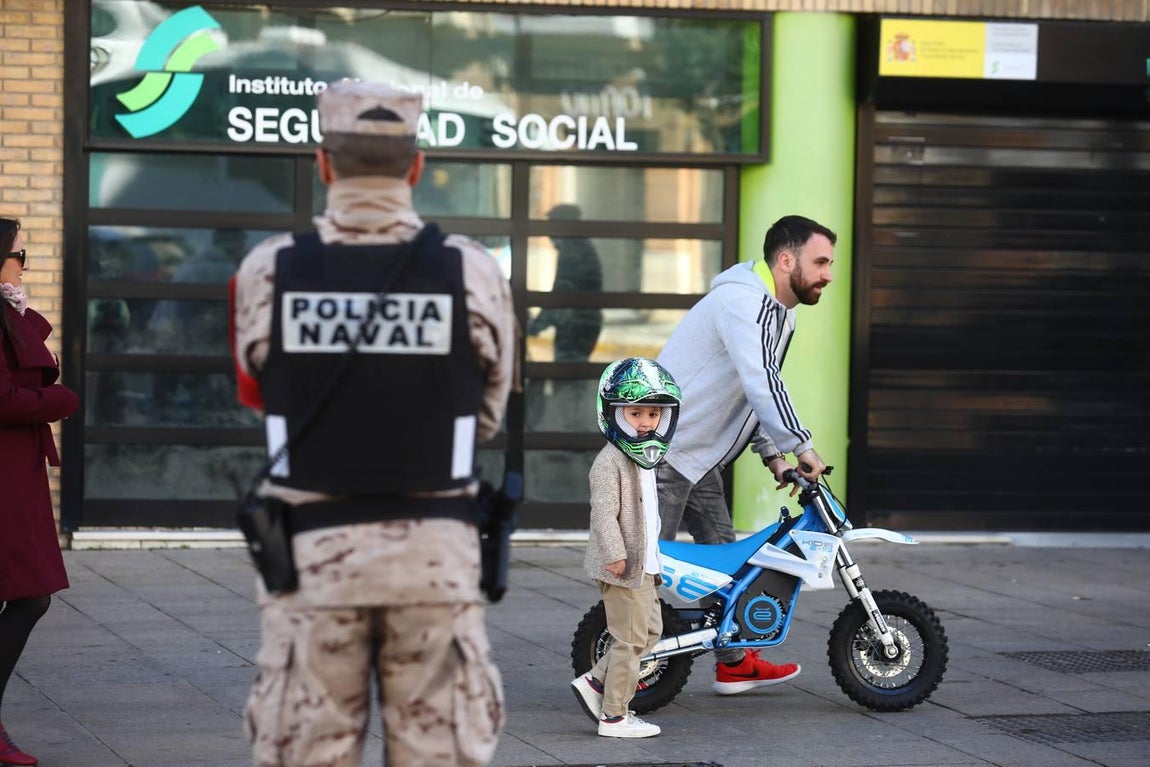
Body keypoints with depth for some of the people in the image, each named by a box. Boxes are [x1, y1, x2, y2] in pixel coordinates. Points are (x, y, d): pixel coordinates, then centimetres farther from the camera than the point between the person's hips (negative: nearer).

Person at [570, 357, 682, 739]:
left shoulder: (644, 458, 16)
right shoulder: (611, 461, -16)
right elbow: (604, 512, -23)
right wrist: (615, 554, -29)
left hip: (643, 564, 10)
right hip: (623, 567, -10)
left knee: (650, 628, 15)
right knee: (631, 637, -6)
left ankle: (595, 682, 20)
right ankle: (614, 715, 1)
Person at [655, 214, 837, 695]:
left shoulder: (779, 313, 13)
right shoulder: (744, 303, -22)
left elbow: (759, 392, 20)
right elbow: (761, 384, -32)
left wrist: (772, 455, 10)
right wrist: (802, 446, -31)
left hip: (700, 457, 10)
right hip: (664, 451, -10)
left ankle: (734, 663, 21)